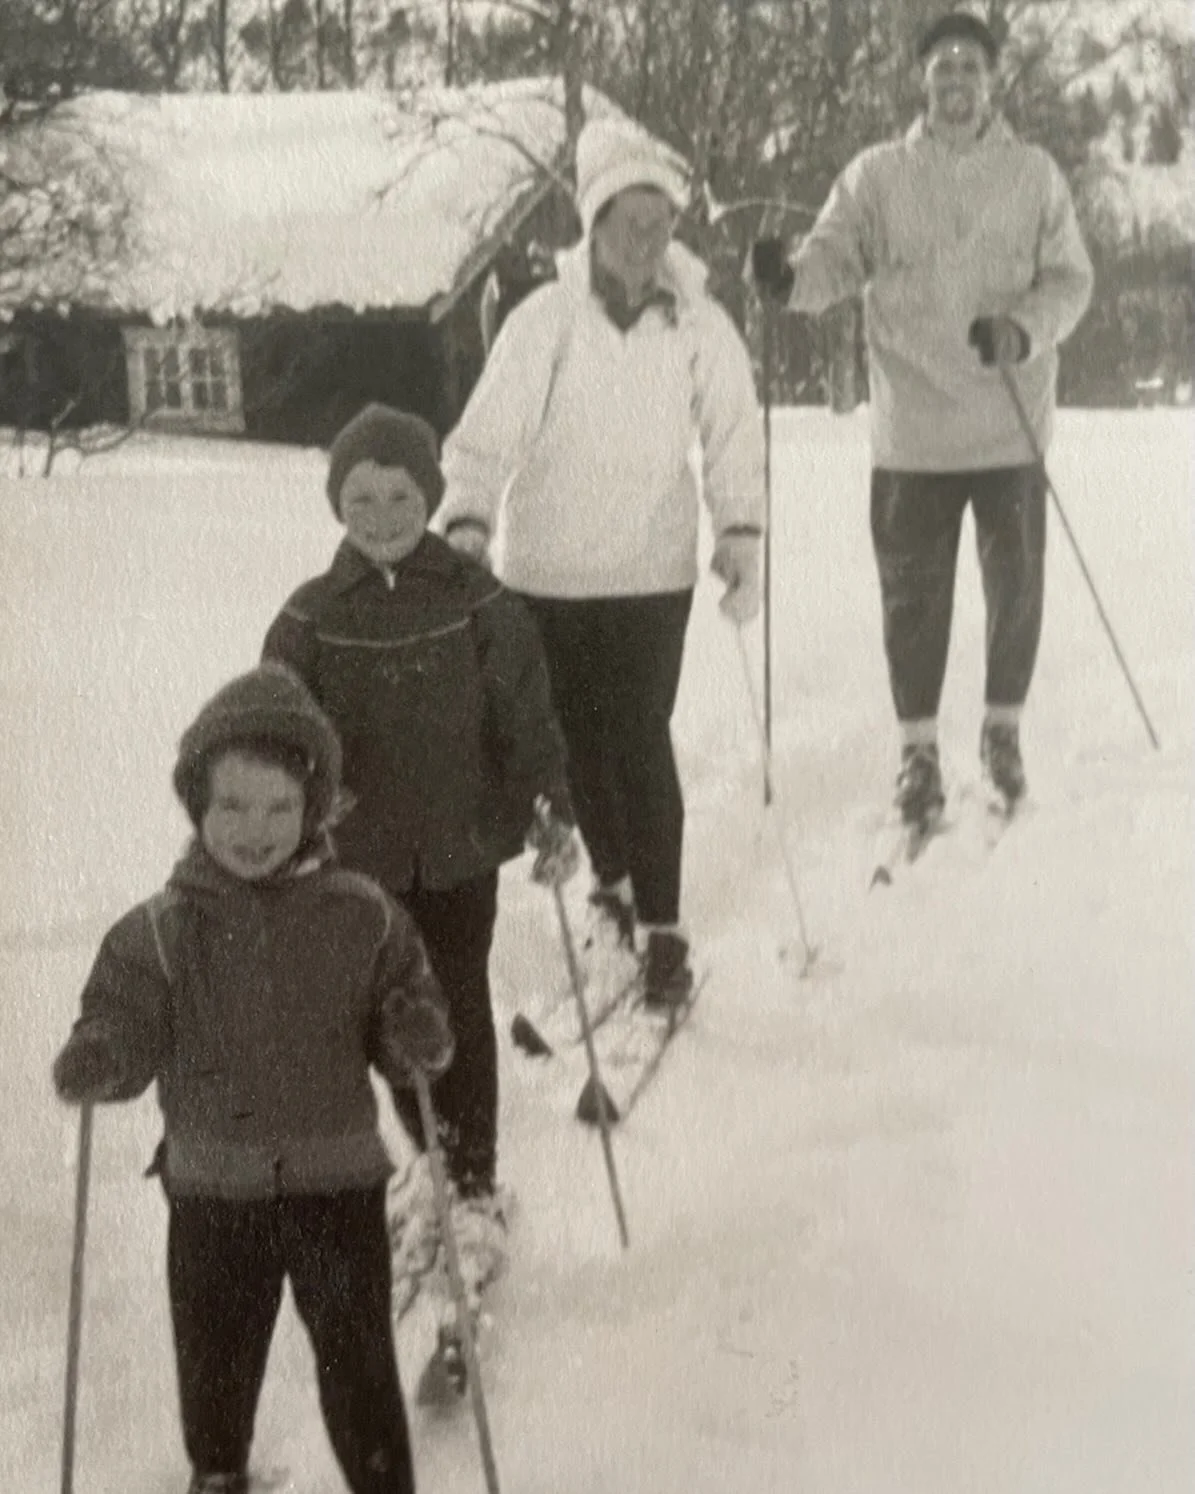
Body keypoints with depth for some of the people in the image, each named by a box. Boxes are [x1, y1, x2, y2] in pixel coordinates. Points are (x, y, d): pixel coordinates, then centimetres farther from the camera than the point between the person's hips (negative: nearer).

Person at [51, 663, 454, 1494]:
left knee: (358, 1366, 3)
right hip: (213, 1190, 1)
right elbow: (124, 1035, -4)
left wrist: (416, 1039, -22)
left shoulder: (364, 919, -6)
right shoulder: (159, 933, -6)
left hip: (339, 1182, -1)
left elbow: (403, 1043, 1)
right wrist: (95, 1064, -26)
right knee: (214, 1362, 17)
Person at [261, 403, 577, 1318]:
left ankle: (473, 1192, 18)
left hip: (461, 847, -1)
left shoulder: (479, 605, -5)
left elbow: (527, 717, -3)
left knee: (460, 1015, 5)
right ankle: (437, 1160, 33)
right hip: (360, 856, 2)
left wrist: (550, 809, -10)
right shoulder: (312, 621, -3)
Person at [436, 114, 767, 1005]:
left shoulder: (699, 325, -6)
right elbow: (488, 435, -12)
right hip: (547, 571, 1)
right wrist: (469, 519, -26)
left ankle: (661, 928, 3)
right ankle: (614, 875, 36)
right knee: (578, 735, 12)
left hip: (653, 571, -1)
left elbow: (734, 434, 0)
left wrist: (741, 530, -12)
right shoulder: (544, 322, -10)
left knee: (643, 740, -5)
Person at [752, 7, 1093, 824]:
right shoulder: (877, 175, 2)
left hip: (1011, 428, 1)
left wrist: (1023, 331, -18)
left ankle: (1004, 728, 29)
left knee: (1016, 585, 9)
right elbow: (834, 257, -4)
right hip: (913, 432, -1)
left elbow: (1070, 279, 2)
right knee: (913, 593, 5)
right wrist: (790, 278, -27)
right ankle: (919, 747, 19)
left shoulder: (1035, 174, 3)